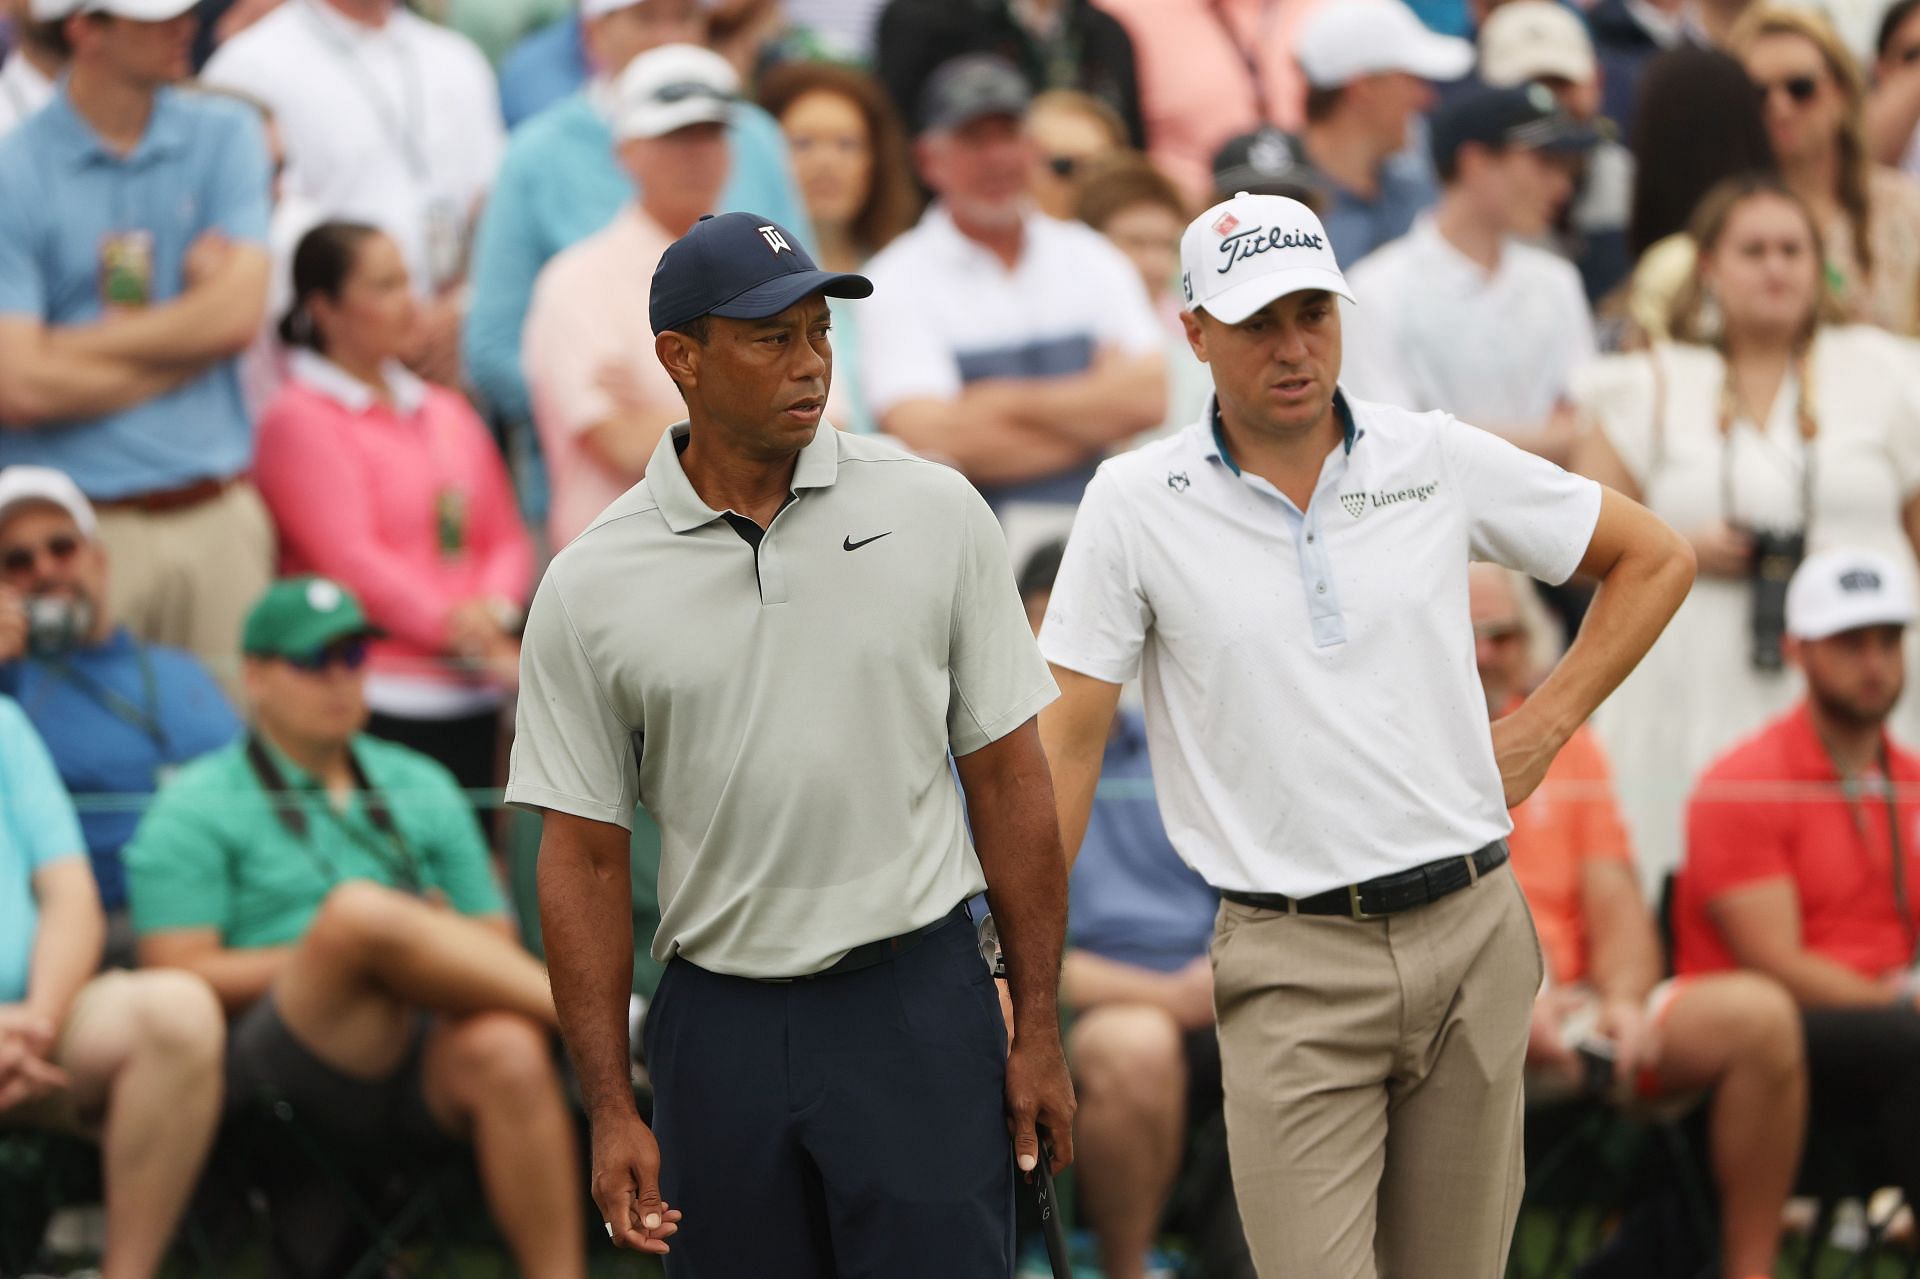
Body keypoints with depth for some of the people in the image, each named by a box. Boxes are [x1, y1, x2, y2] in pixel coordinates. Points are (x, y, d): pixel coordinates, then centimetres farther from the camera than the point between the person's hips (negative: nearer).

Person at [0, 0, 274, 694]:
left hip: (218, 519, 3)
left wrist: (80, 345, -5)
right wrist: (187, 340, -3)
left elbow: (237, 315, -4)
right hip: (87, 528, -3)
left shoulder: (224, 136, 8)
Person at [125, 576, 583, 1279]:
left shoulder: (422, 789, 25)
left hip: (429, 1054, 3)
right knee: (359, 908, -35)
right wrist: (339, 949, -8)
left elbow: (496, 946, 21)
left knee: (506, 1052, -35)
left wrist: (430, 951, -4)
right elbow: (179, 976, -1)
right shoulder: (195, 811, 12)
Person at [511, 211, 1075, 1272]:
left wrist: (1037, 1030, 1)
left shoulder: (936, 515, 1)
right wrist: (610, 1110, -2)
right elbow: (584, 860, 2)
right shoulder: (590, 588, 0)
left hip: (919, 1007, -1)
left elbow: (1007, 781, 4)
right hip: (719, 1023, 1)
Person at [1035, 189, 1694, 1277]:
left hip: (1473, 931, 3)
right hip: (1293, 957, -3)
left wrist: (1547, 725, 7)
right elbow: (1068, 740, 1)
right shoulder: (1136, 504, -1)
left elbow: (1656, 557, 15)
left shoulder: (1439, 460, 4)